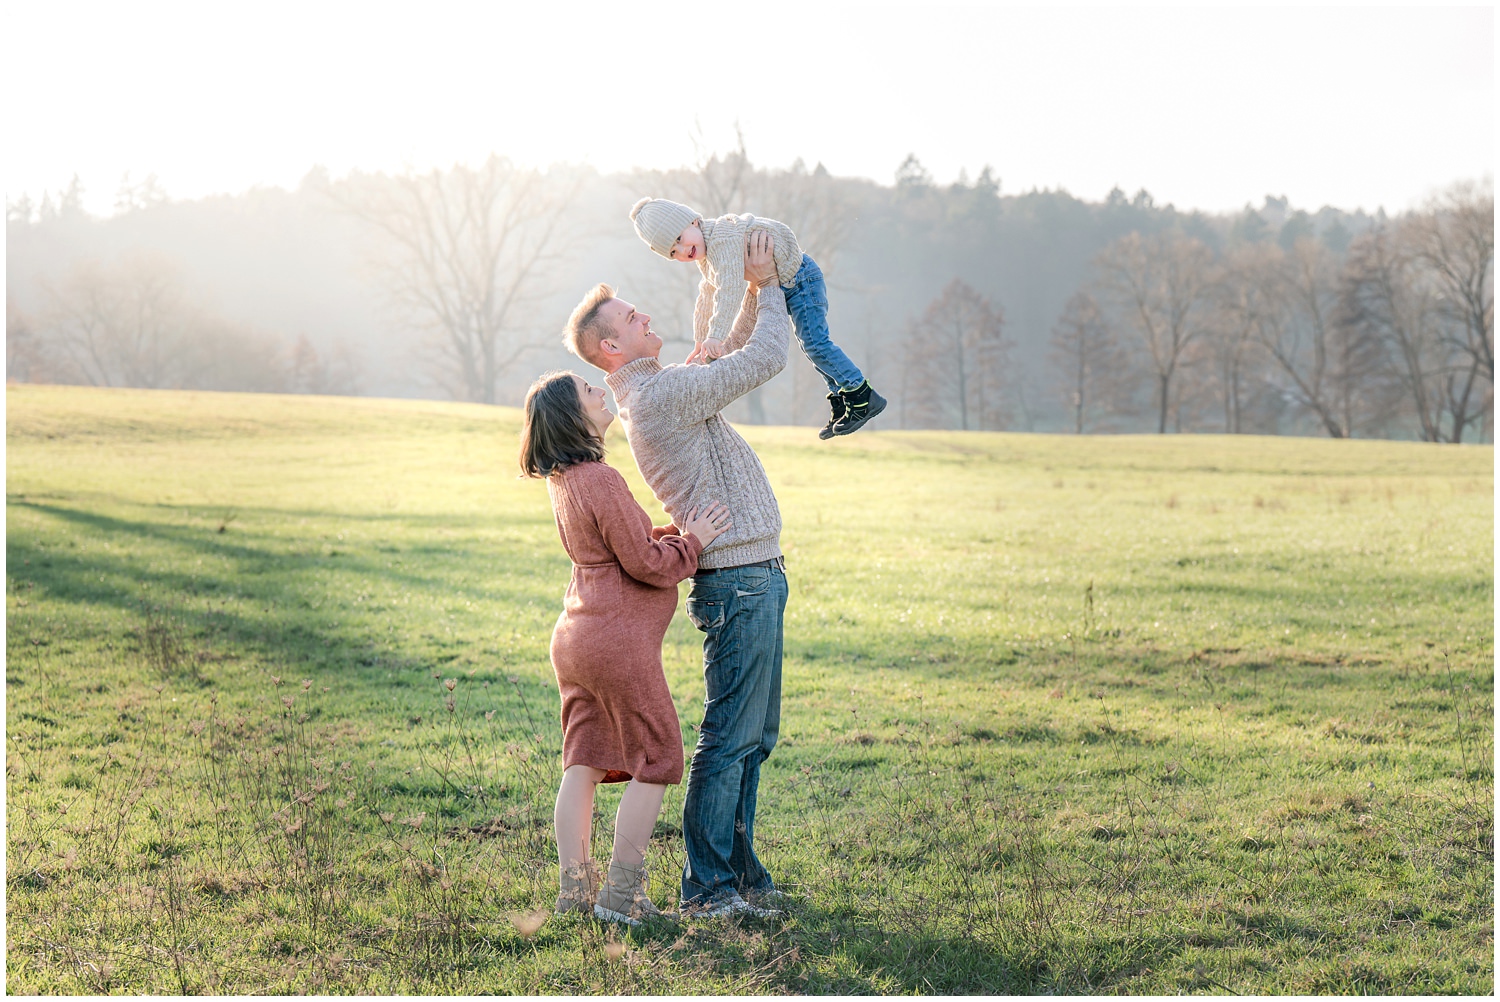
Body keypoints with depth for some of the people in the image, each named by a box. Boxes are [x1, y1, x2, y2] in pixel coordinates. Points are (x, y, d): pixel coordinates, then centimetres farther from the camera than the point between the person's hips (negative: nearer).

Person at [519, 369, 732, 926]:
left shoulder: (561, 480, 11)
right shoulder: (601, 480, -18)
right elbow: (648, 564, -15)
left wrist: (674, 534, 10)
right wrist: (692, 541, -1)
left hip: (574, 637, 9)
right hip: (619, 638, -9)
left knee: (584, 760, 12)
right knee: (655, 760, 2)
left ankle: (574, 887, 14)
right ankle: (622, 894, 3)